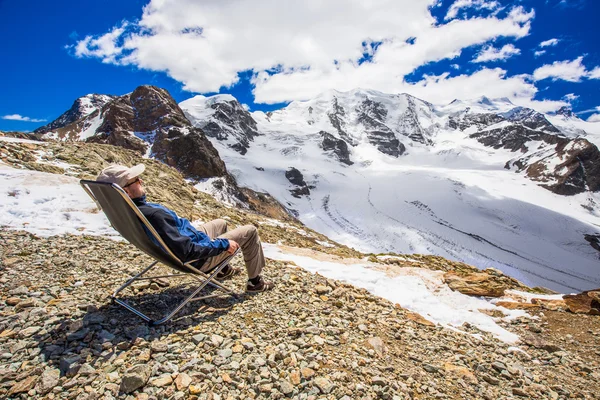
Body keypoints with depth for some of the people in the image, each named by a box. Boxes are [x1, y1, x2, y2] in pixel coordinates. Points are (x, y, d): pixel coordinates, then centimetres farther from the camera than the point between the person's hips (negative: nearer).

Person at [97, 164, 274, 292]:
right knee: (249, 231, 1)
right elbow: (187, 252, -36)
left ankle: (223, 269, 42)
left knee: (221, 223, 30)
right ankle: (255, 281, 18)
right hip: (198, 259, -9)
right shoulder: (152, 215, -38)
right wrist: (223, 244, -23)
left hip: (187, 240, 9)